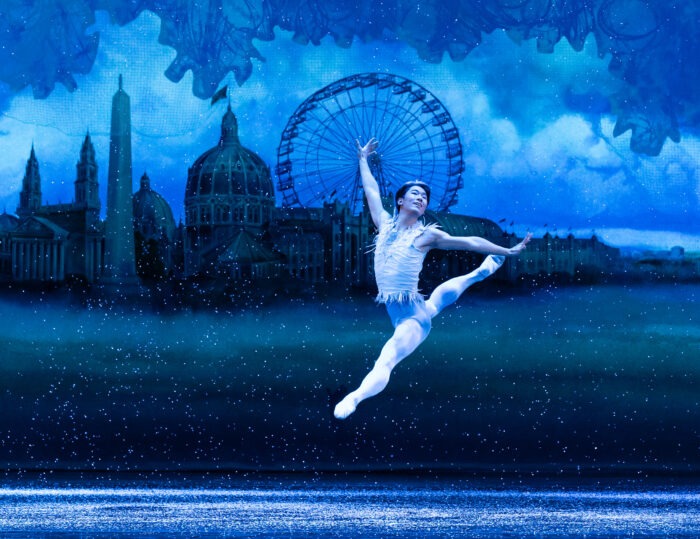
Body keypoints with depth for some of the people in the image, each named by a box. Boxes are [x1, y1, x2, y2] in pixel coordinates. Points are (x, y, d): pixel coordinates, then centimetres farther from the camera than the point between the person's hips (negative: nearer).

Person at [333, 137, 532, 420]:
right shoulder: (385, 224, 6)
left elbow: (469, 242, -1)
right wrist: (363, 159, 28)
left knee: (385, 362, -31)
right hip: (399, 314, 7)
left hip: (413, 317, -7)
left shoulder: (426, 235, -6)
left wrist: (508, 251, 2)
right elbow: (371, 190, 19)